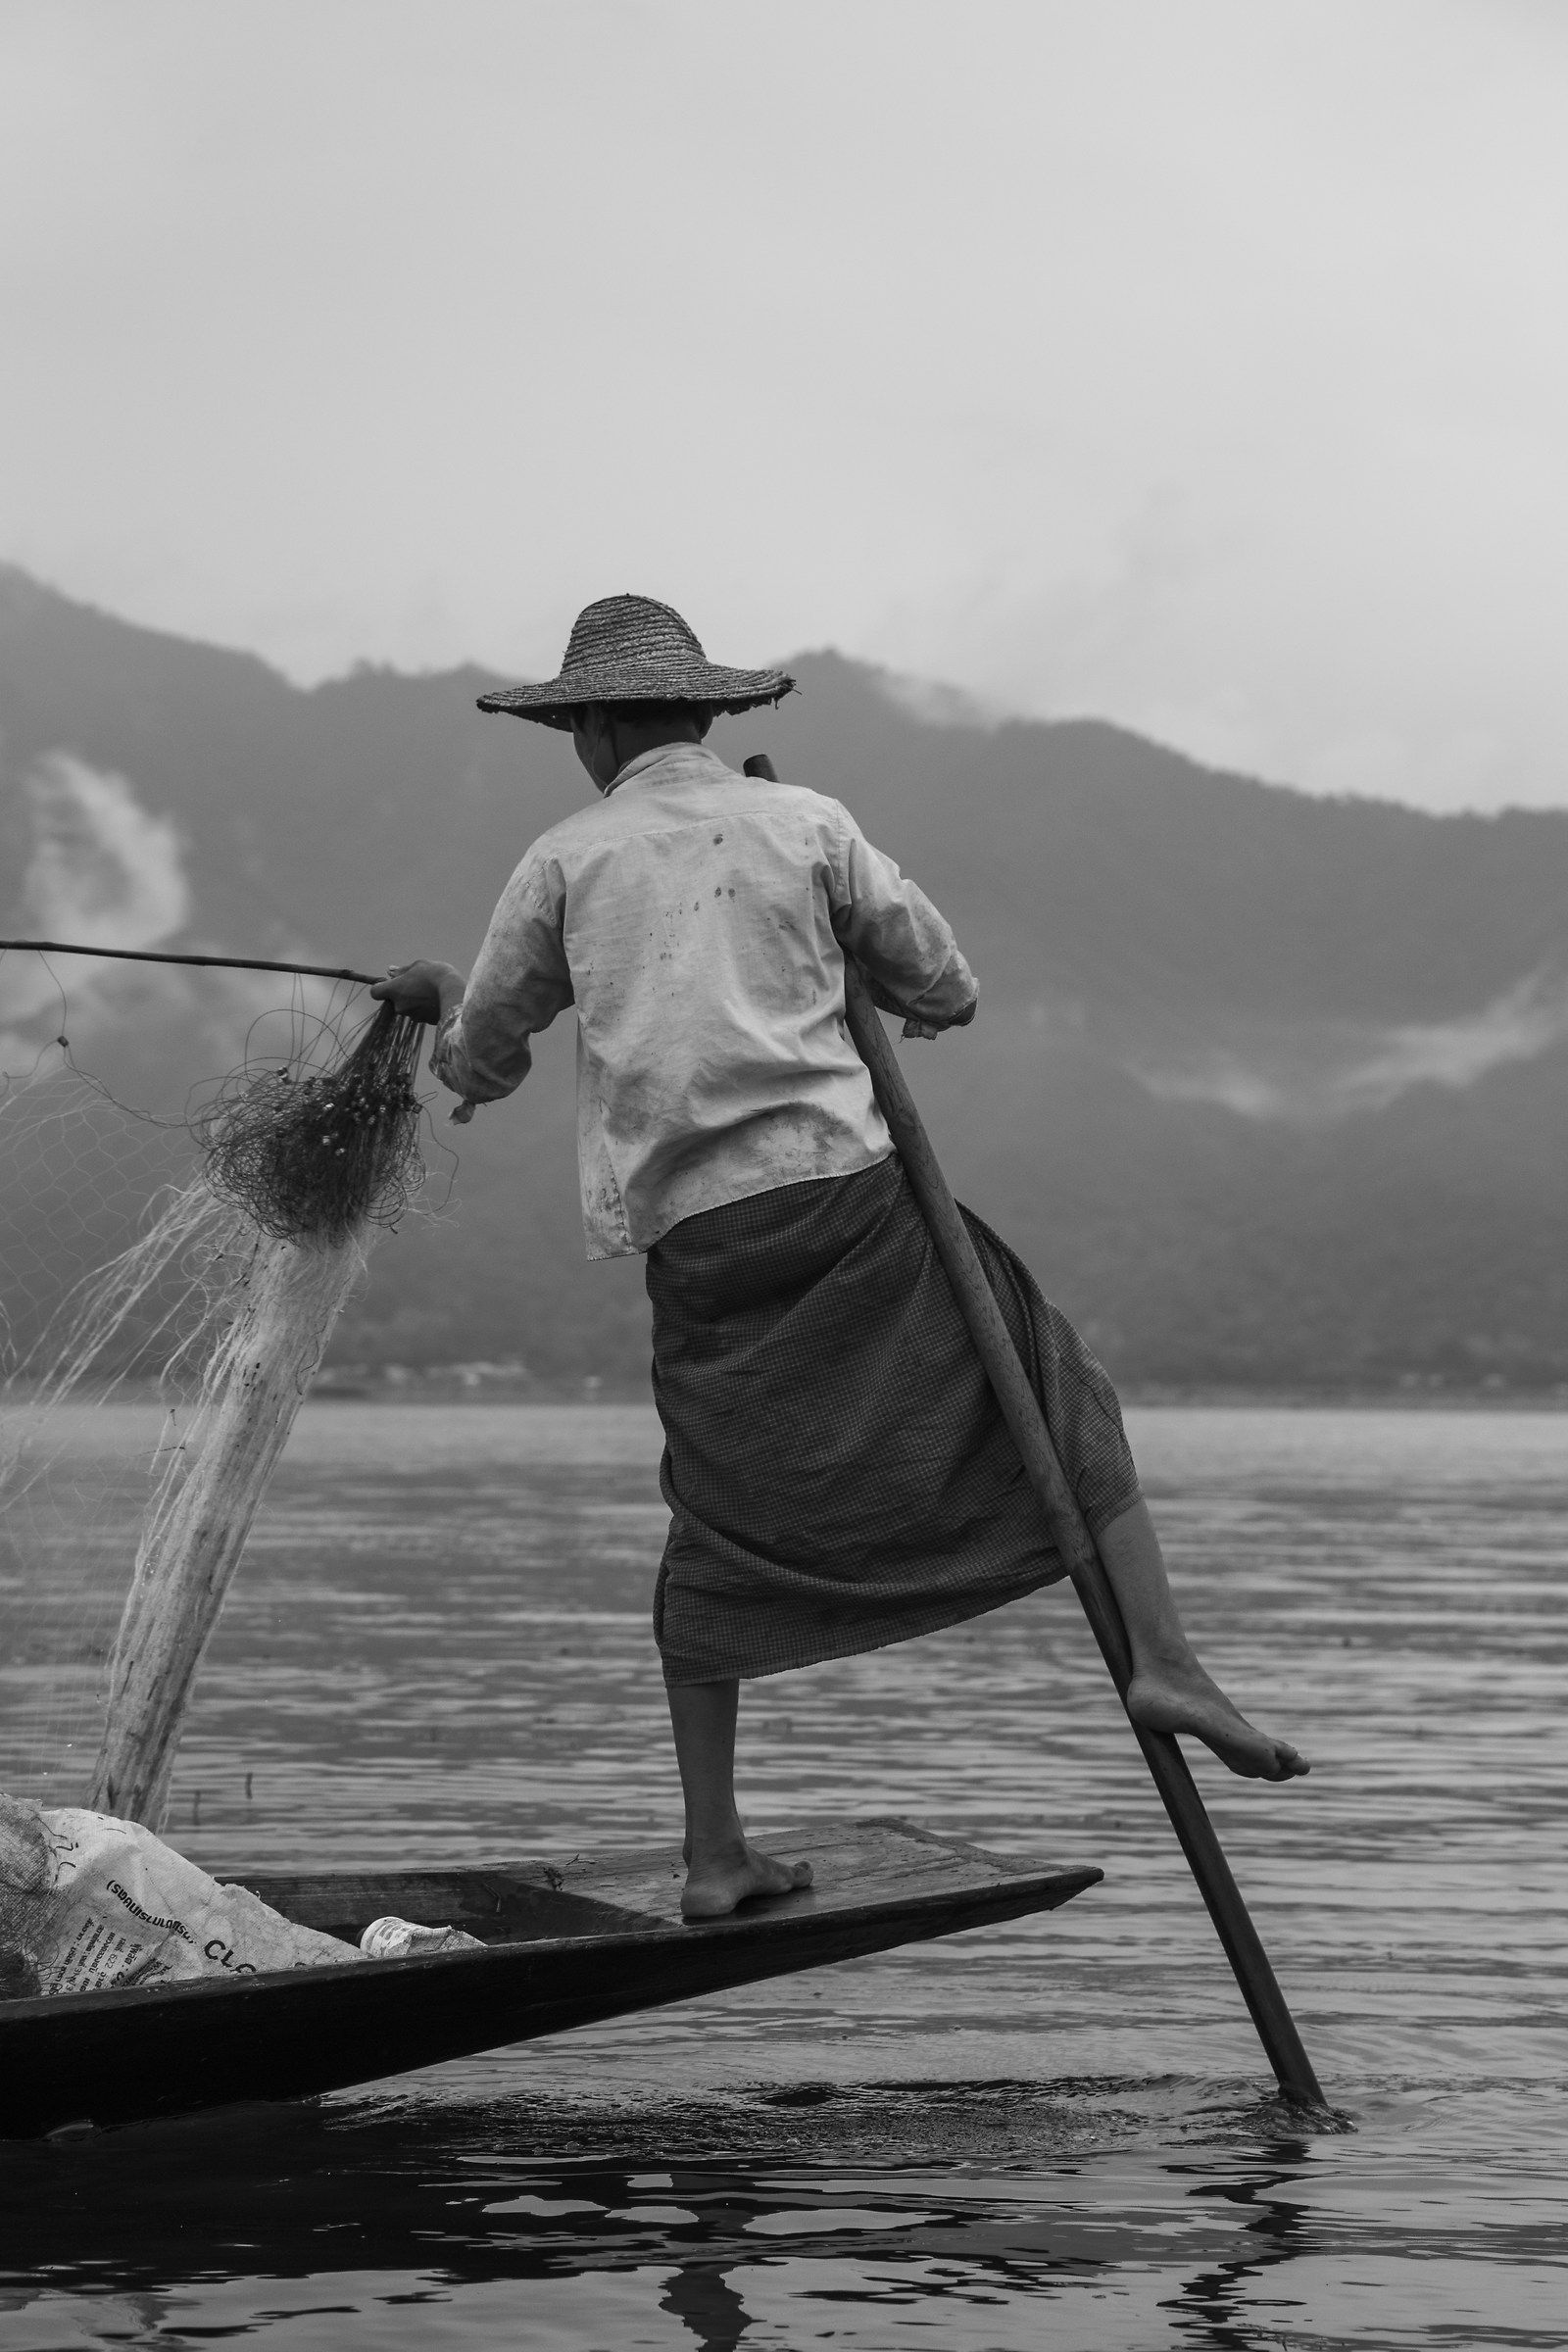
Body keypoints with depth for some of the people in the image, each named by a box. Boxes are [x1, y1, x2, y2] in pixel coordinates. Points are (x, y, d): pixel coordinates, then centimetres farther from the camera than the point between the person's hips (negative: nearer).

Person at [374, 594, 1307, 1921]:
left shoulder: (566, 864, 10)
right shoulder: (802, 824, 8)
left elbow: (481, 1062, 19)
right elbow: (945, 992, 11)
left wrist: (451, 1004, 41)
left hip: (694, 1238, 2)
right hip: (846, 1192, -2)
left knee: (717, 1532, 10)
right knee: (1057, 1402, 8)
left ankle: (714, 1854, 10)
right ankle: (1158, 1657, -9)